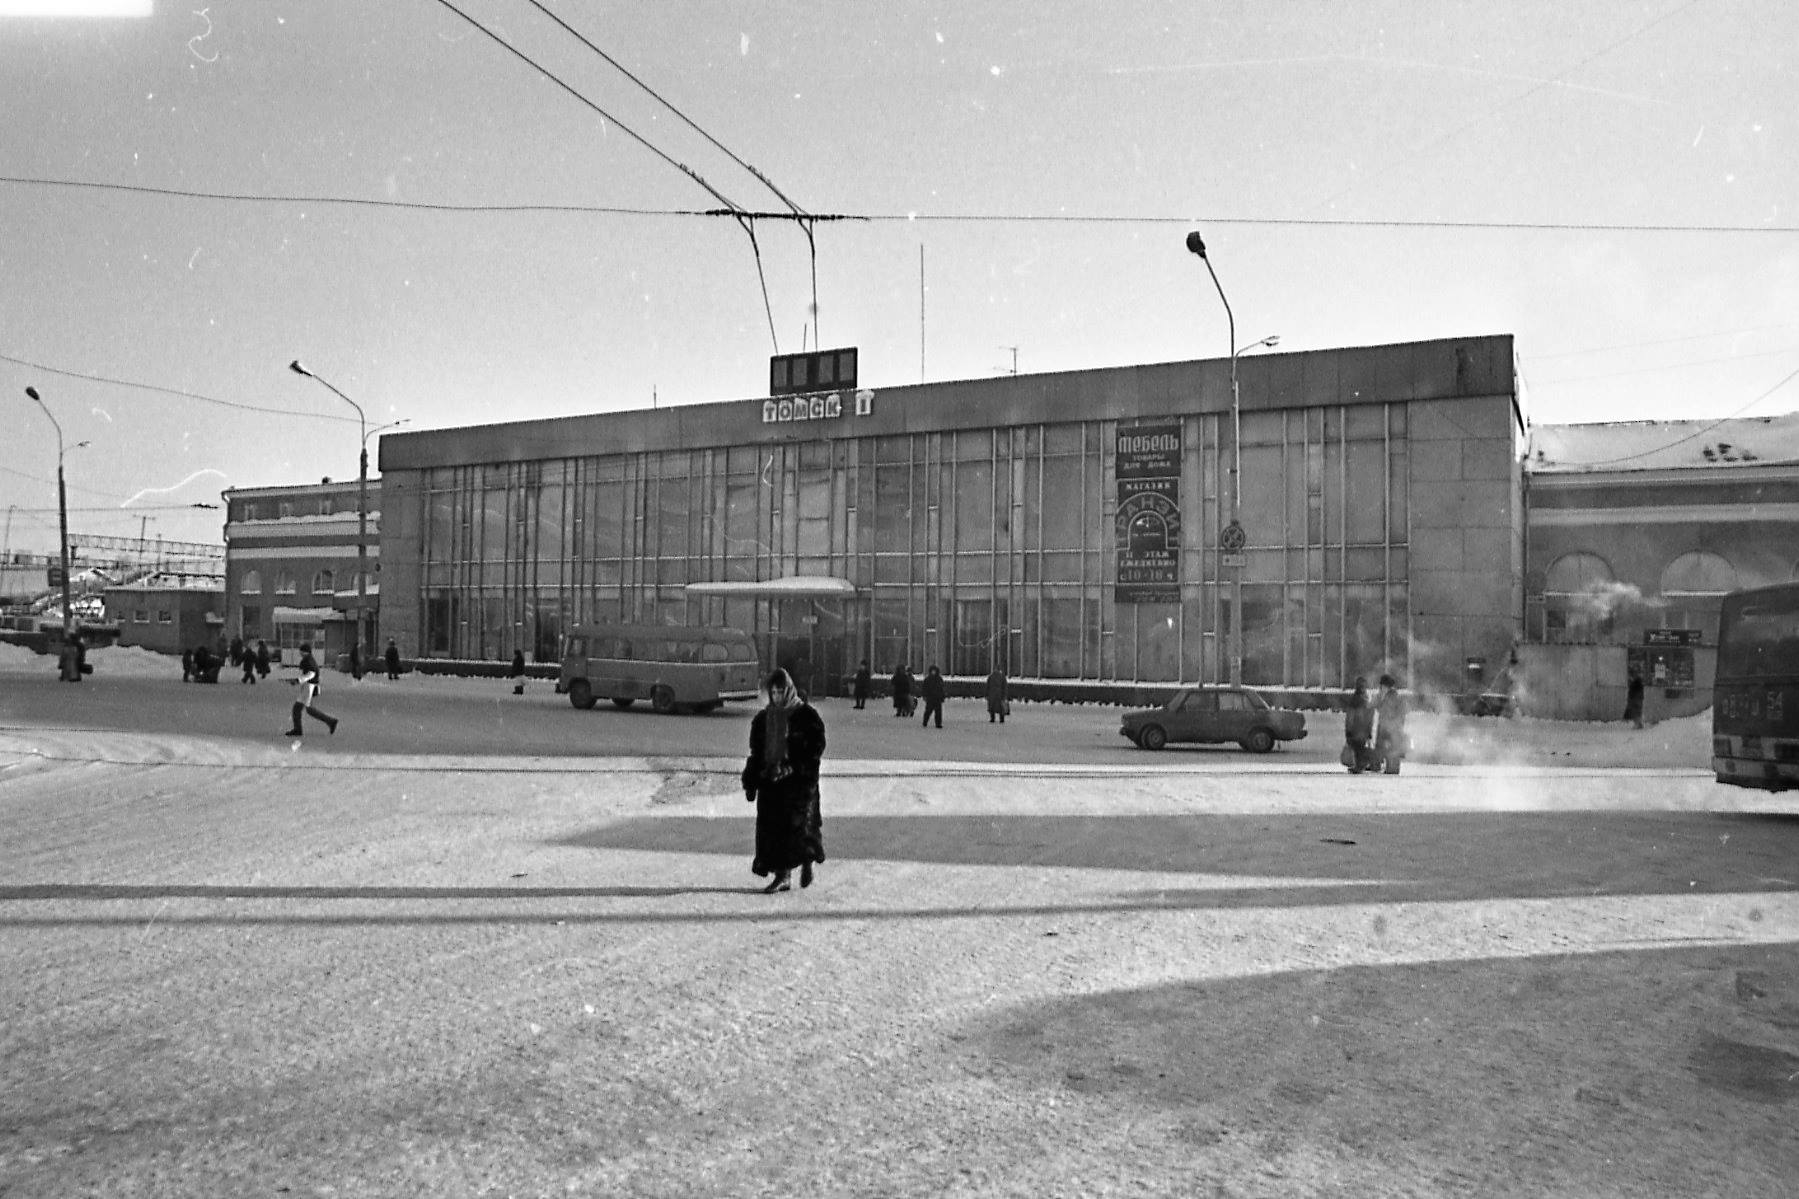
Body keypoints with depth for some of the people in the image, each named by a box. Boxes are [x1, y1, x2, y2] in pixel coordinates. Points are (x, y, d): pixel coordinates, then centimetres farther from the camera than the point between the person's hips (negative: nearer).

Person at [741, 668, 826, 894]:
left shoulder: (806, 715, -3)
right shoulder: (763, 718, 12)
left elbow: (816, 747, -8)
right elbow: (756, 752, 15)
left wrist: (791, 767, -19)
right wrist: (750, 783, 10)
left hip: (799, 781, -5)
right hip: (770, 782, 5)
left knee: (797, 822, -12)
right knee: (773, 827, 1)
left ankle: (806, 861, 14)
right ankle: (782, 876, 8)